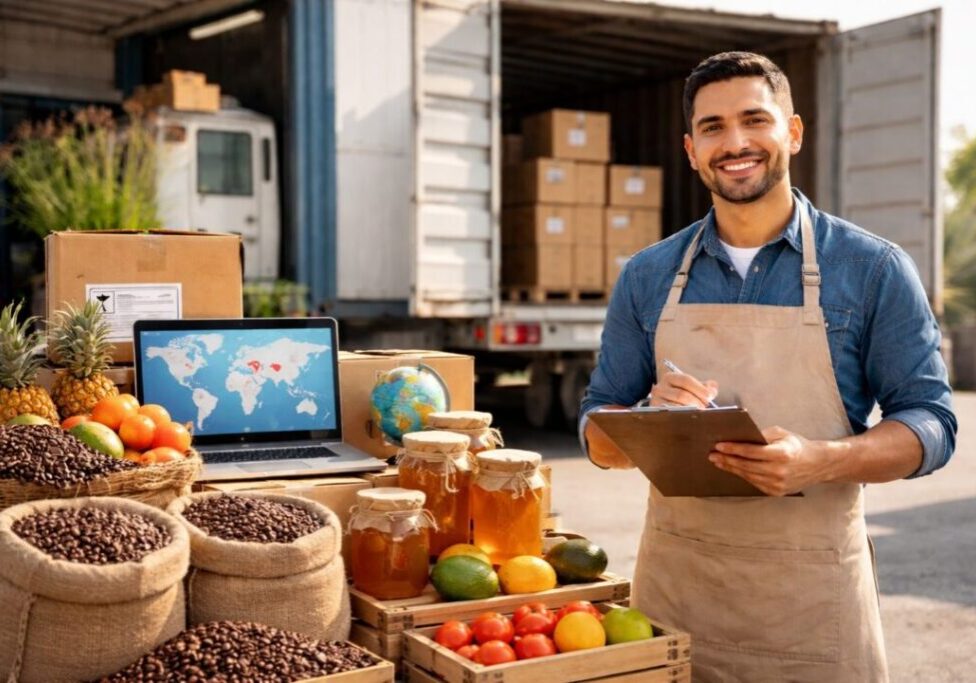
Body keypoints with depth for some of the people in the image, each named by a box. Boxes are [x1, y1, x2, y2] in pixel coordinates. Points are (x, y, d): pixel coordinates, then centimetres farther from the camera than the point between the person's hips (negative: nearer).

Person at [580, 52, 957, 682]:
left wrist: (822, 461, -22)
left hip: (814, 594, -2)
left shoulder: (873, 269, -2)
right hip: (674, 584, 2)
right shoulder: (648, 277, 5)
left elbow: (930, 423, -3)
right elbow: (598, 431, 8)